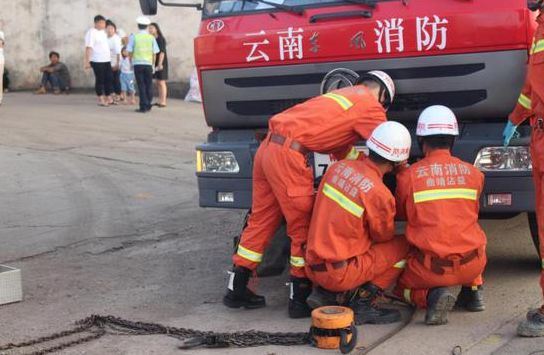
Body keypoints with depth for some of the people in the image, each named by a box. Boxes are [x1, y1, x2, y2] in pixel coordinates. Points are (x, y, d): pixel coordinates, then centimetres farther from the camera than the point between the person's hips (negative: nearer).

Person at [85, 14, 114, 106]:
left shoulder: (103, 32, 14)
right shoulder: (91, 33, -11)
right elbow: (88, 48, -16)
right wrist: (87, 62, -21)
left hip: (107, 60, 8)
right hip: (97, 61, -8)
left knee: (109, 78, 8)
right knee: (100, 80, 0)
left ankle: (108, 98, 17)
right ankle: (101, 100, 9)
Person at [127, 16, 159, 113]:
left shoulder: (133, 37, -1)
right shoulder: (151, 37, 3)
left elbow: (130, 52, 0)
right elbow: (154, 53, 3)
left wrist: (131, 62, 13)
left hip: (137, 64, -1)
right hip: (148, 64, 1)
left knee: (141, 86, 1)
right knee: (149, 85, 11)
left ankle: (143, 107, -1)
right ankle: (148, 106, 15)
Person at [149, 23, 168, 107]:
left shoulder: (160, 39, -11)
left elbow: (162, 52, -17)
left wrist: (160, 64, -22)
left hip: (161, 63, -8)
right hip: (155, 63, 8)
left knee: (161, 82, -6)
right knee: (158, 82, 10)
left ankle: (163, 101, -4)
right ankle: (160, 101, 15)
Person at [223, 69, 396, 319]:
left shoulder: (343, 95, 28)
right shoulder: (370, 106, 2)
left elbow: (342, 151, 28)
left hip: (268, 147, 9)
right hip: (288, 155, -9)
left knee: (261, 219, 16)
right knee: (303, 227, 1)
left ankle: (236, 289, 23)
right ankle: (299, 300, 7)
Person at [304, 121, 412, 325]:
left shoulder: (338, 167, 1)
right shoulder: (380, 194, -18)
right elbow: (384, 236, 1)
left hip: (312, 266, 7)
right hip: (339, 274, -7)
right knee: (403, 247, 3)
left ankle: (324, 292, 13)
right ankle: (363, 302, -2)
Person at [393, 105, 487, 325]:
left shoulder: (408, 176, -4)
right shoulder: (473, 173, 3)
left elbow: (400, 214, 14)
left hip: (432, 269, -3)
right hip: (471, 266, 3)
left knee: (402, 288, 27)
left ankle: (432, 296, -5)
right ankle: (472, 291, 17)